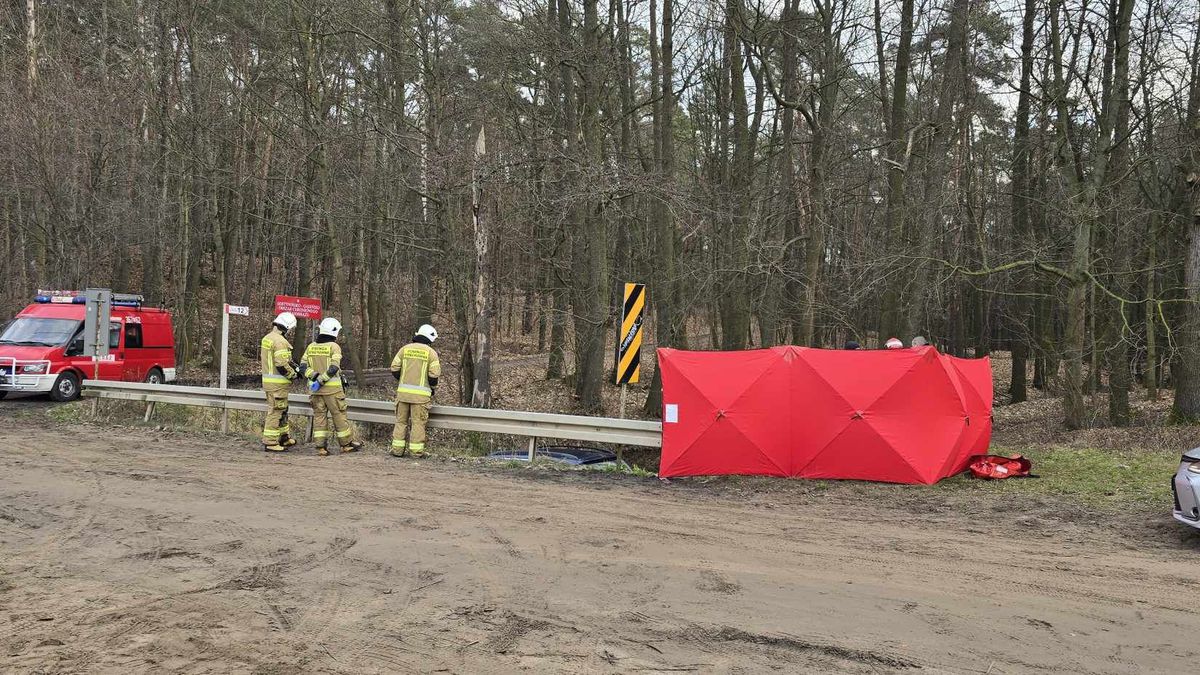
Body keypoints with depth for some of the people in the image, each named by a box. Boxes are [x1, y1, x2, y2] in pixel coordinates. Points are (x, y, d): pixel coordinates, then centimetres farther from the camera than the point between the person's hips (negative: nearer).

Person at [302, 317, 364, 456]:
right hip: (332, 388, -5)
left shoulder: (311, 347, 8)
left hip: (315, 389, 5)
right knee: (339, 415, 5)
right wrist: (321, 381, -16)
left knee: (319, 416, 9)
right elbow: (333, 368, -18)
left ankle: (321, 446, 6)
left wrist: (315, 376, -8)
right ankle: (347, 444, 15)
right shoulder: (334, 347, -9)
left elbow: (304, 365, 1)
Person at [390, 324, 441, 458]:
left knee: (401, 421, 11)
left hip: (403, 391, 3)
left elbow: (394, 368, 5)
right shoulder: (431, 353, -2)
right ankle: (417, 450, 2)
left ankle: (397, 449, 11)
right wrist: (433, 388, 11)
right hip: (420, 393, -3)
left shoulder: (405, 349, 7)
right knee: (418, 422, 2)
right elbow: (434, 375, -7)